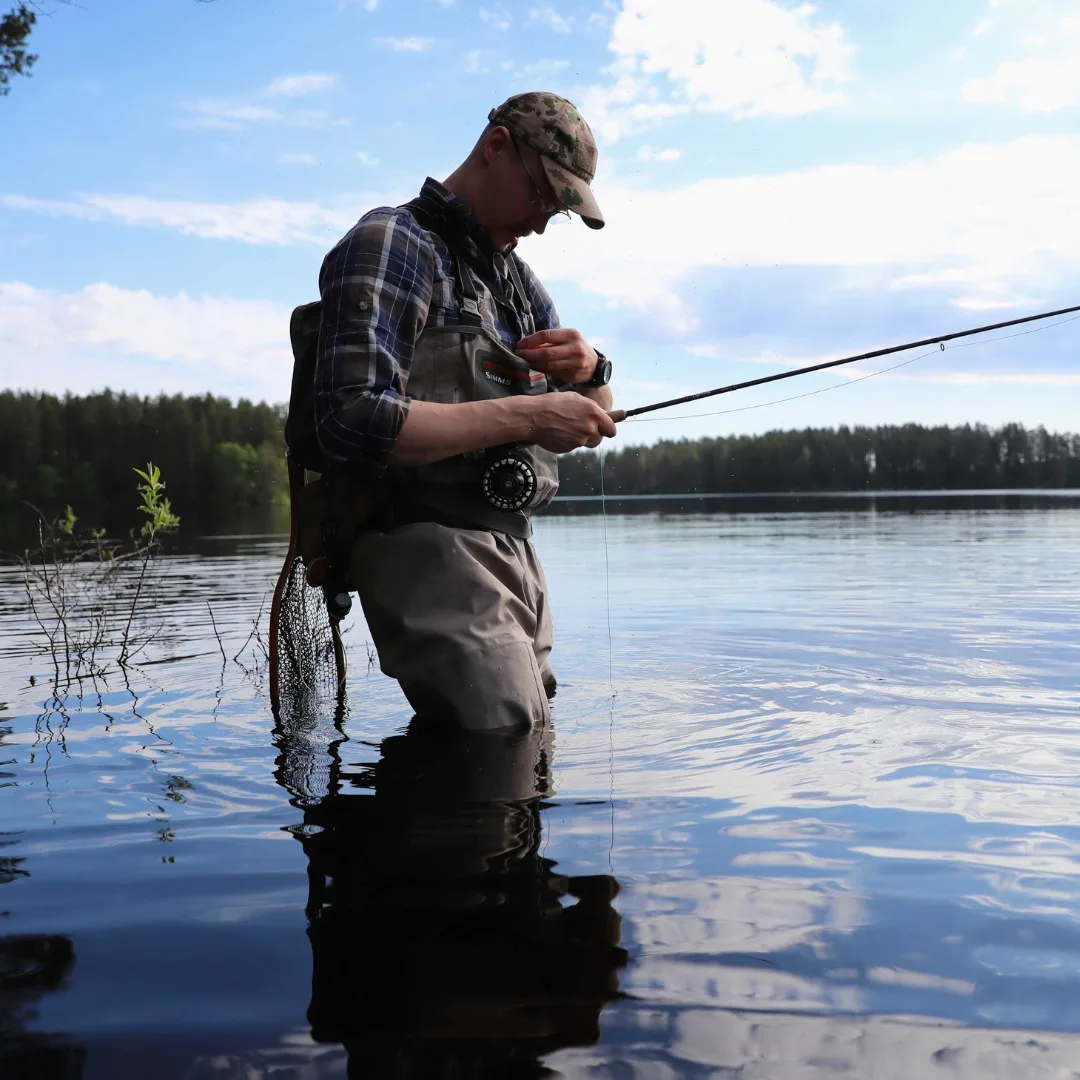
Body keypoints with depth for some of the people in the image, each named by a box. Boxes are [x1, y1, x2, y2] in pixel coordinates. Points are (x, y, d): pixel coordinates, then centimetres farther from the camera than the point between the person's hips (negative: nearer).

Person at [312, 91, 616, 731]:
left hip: (515, 552, 9)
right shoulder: (392, 244, -6)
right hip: (432, 554, -9)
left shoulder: (517, 277, 21)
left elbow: (595, 418, 23)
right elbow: (354, 423, -20)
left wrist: (590, 369, -2)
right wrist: (525, 414, -19)